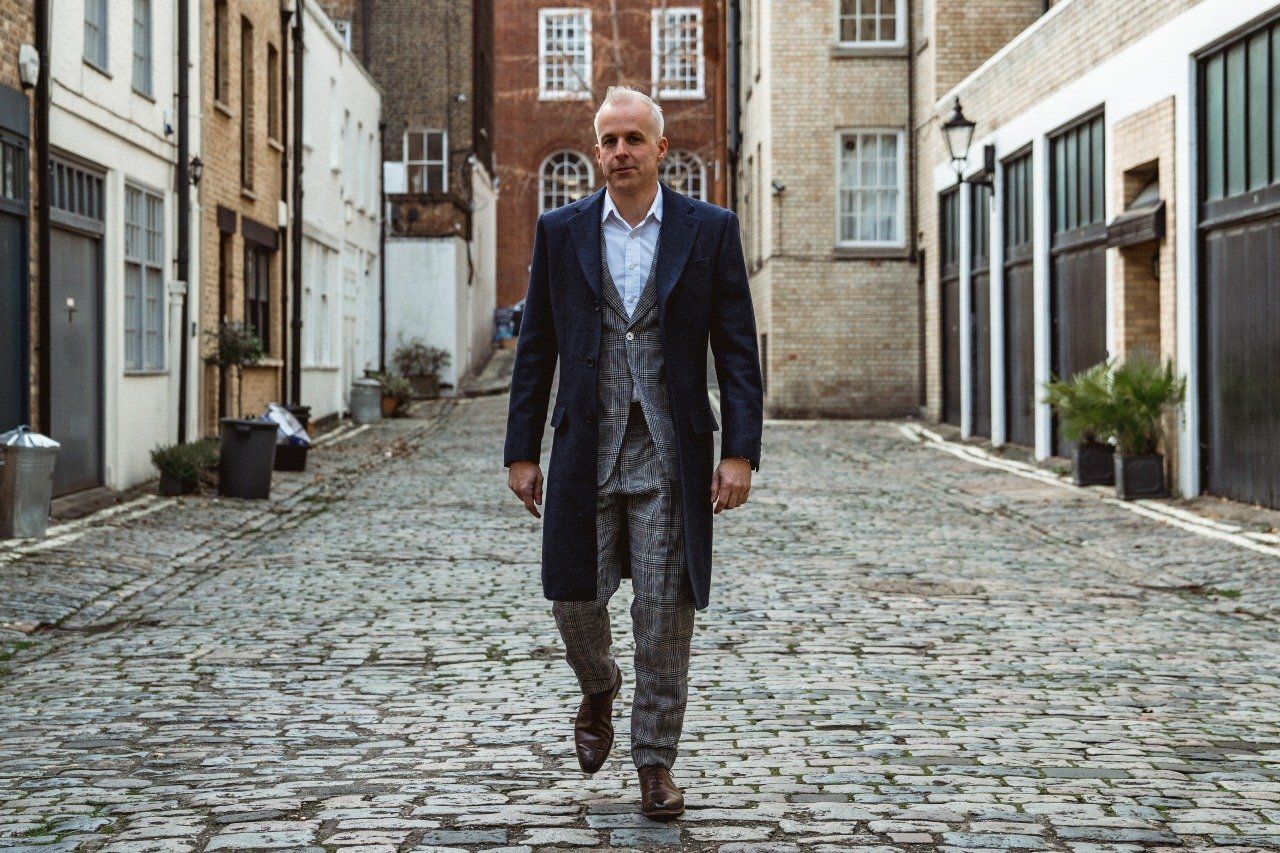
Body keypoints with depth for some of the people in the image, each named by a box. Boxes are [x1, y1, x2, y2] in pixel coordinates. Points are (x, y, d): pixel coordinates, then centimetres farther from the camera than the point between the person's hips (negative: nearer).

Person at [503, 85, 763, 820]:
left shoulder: (710, 230, 2)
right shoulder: (561, 232, 7)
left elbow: (738, 350, 1)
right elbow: (536, 349, 9)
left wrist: (741, 452, -8)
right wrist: (522, 450, 5)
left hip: (672, 452, -1)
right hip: (587, 448, 2)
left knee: (666, 611, 1)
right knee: (575, 596, 2)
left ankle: (656, 760, 16)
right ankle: (599, 691, 36)